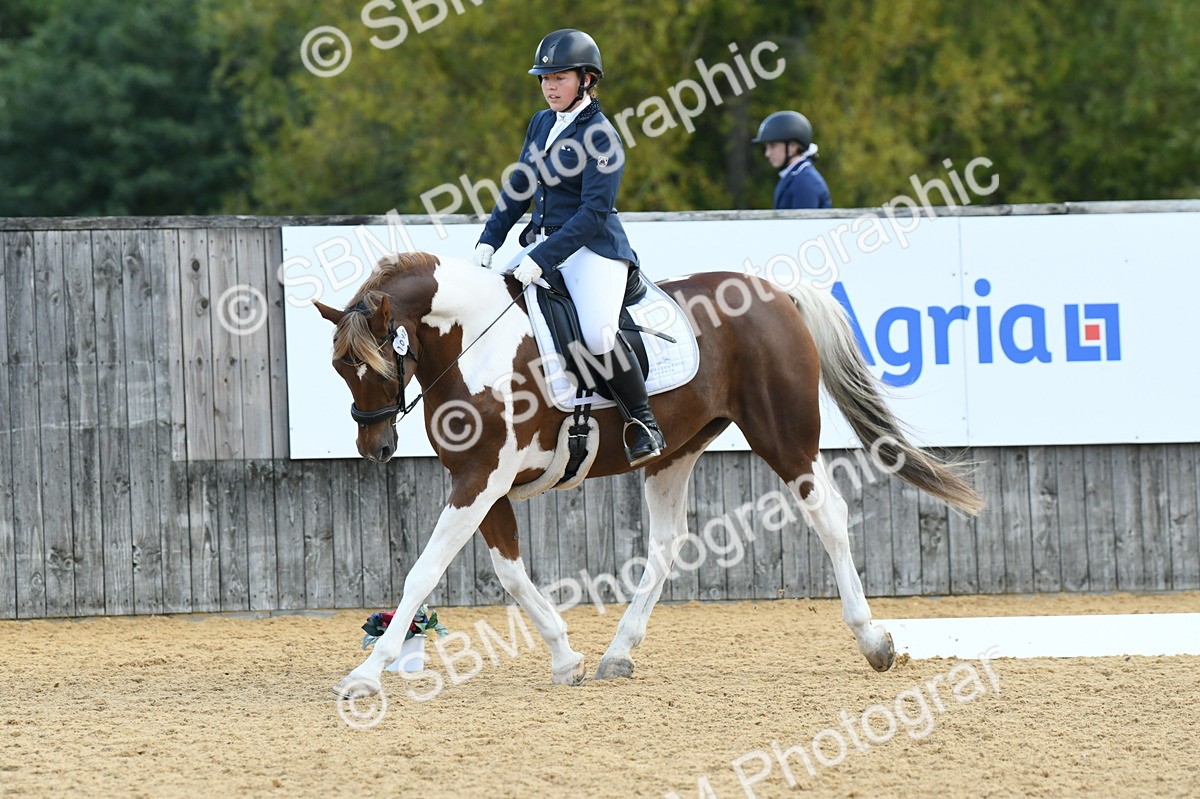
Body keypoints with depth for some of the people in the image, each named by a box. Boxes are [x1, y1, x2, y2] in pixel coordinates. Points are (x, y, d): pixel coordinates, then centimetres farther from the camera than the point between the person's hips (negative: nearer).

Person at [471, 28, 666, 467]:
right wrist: (489, 240, 4)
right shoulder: (541, 124, 12)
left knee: (597, 333, -29)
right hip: (542, 242, 8)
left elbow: (594, 211, -19)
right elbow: (518, 189, 18)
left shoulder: (599, 135, -13)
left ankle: (644, 424, -12)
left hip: (593, 248, -8)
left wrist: (543, 258, -25)